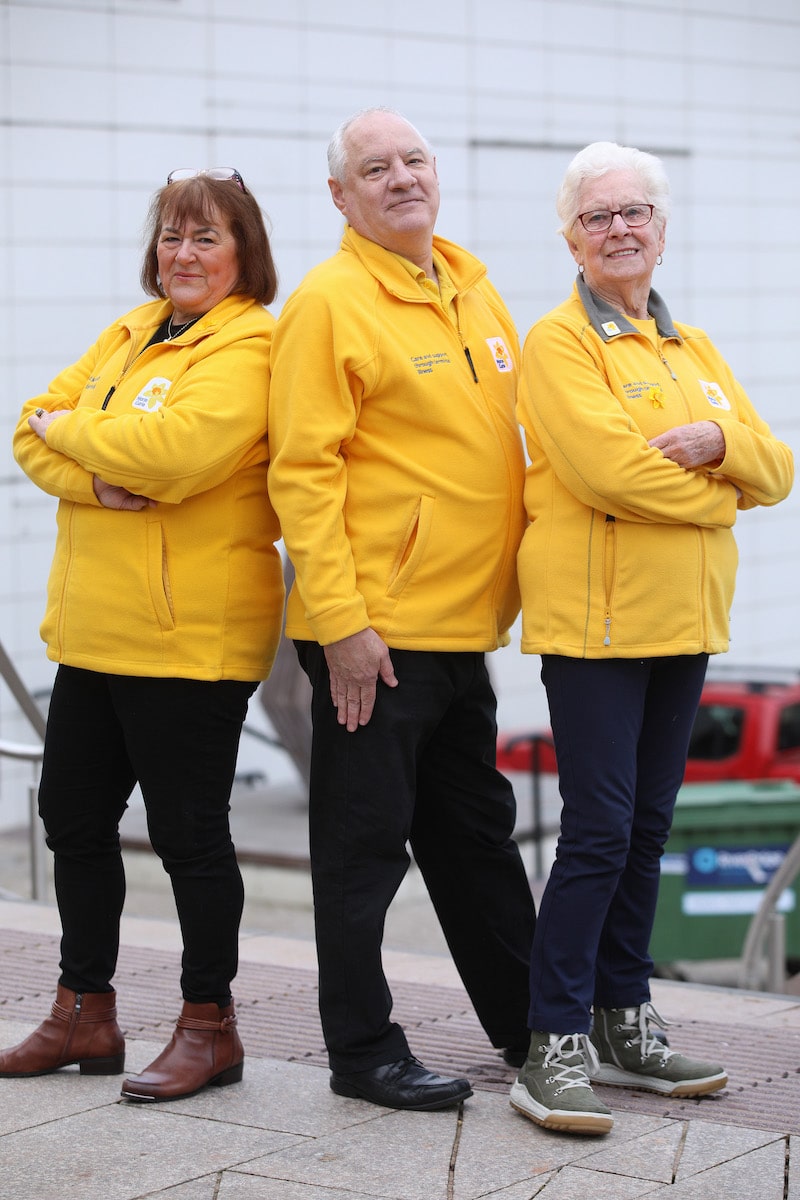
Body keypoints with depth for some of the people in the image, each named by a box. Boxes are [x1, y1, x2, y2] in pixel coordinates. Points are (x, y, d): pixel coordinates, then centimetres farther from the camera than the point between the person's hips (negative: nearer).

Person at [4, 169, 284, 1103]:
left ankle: (209, 1025, 13)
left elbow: (176, 447, -25)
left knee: (188, 831, 0)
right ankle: (84, 1015, 27)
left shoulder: (248, 349, -10)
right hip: (96, 626, 8)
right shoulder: (130, 334, 15)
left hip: (192, 635, -8)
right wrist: (101, 478, -14)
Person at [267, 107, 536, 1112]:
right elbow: (303, 471, -16)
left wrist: (505, 580, 15)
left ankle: (528, 1023, 29)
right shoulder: (329, 302, -11)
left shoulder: (471, 287, 12)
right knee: (366, 840, 1)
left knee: (476, 830, 18)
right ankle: (362, 1050, 11)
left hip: (462, 623, 8)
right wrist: (340, 621, -20)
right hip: (372, 632, -8)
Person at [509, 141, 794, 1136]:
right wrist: (716, 495, -6)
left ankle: (622, 1022, 21)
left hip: (681, 618, 7)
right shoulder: (560, 342, -5)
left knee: (647, 826, 11)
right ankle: (556, 1046, -6)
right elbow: (606, 468, -19)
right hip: (593, 615, -7)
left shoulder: (694, 349, 17)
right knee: (599, 829, -10)